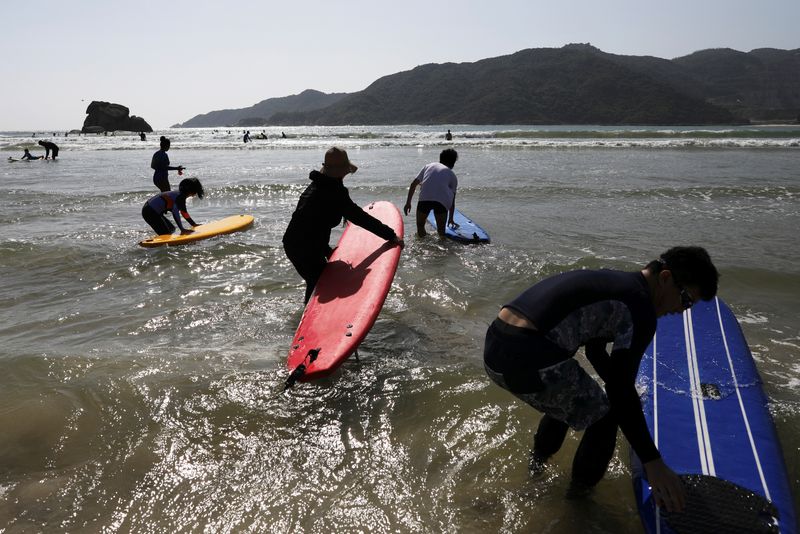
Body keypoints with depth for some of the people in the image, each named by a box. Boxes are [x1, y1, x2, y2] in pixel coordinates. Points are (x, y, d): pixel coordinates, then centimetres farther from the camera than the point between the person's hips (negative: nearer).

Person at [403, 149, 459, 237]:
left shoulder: (428, 166, 29)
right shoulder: (452, 175, 25)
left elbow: (413, 184, 22)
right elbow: (452, 200, 27)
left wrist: (408, 202, 26)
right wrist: (451, 218, 37)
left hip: (425, 197, 0)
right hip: (443, 200, 0)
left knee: (420, 226, 17)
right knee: (441, 229, 13)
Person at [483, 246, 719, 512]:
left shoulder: (611, 282, 23)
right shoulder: (641, 308, -6)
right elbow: (621, 390, -10)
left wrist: (623, 394, 47)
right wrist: (653, 463, -5)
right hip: (529, 359, -10)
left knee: (567, 397, 36)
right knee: (605, 416, 14)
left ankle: (537, 460, 58)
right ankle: (581, 491, 35)